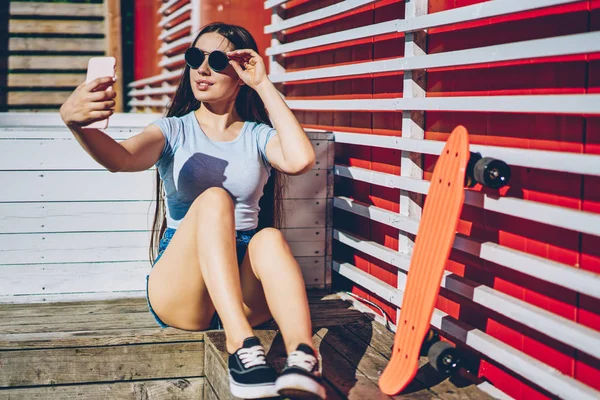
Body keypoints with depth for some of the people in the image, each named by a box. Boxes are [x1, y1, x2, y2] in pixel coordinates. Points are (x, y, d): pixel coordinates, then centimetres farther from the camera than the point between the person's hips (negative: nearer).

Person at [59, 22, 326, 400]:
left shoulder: (258, 136, 11)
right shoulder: (174, 131, 9)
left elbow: (301, 160, -14)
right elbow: (121, 159, -15)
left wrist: (264, 85, -7)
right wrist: (77, 123, -37)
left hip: (244, 285, 1)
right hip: (180, 291, -1)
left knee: (270, 238, -32)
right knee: (214, 198, -29)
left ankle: (303, 359, -55)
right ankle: (242, 345, -46)